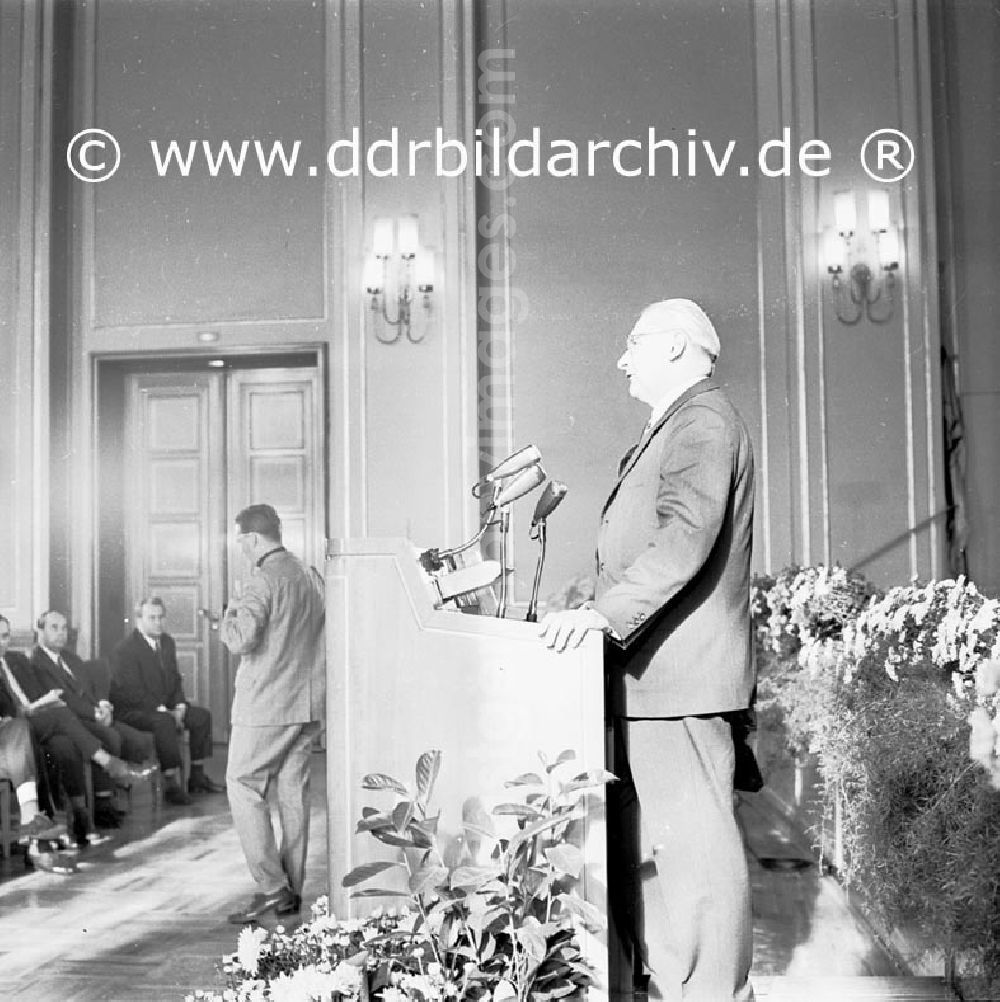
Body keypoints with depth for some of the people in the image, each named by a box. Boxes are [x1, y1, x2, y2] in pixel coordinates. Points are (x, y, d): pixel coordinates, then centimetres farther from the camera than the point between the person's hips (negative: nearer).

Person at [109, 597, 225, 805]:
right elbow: (131, 691, -20)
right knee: (164, 722, -35)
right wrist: (162, 711, -23)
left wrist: (179, 706, -3)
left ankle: (197, 777, 3)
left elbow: (175, 679, 16)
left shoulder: (167, 642, 12)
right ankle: (172, 785, -31)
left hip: (165, 707, 9)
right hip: (133, 710, -8)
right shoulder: (125, 650, -14)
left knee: (202, 715, -5)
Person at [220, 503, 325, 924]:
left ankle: (270, 885, -6)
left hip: (266, 704, -8)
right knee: (294, 790, 10)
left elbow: (241, 639, -24)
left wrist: (228, 617, -4)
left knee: (243, 786, 0)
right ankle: (291, 890, 13)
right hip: (309, 702, 8)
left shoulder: (263, 580, -13)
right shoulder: (310, 577, 13)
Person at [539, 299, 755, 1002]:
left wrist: (606, 612, -30)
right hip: (647, 677, 11)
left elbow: (687, 534, -23)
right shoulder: (673, 427, 25)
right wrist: (600, 616, 21)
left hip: (680, 675, -11)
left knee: (696, 844, -6)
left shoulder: (703, 420, -9)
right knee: (643, 842, 13)